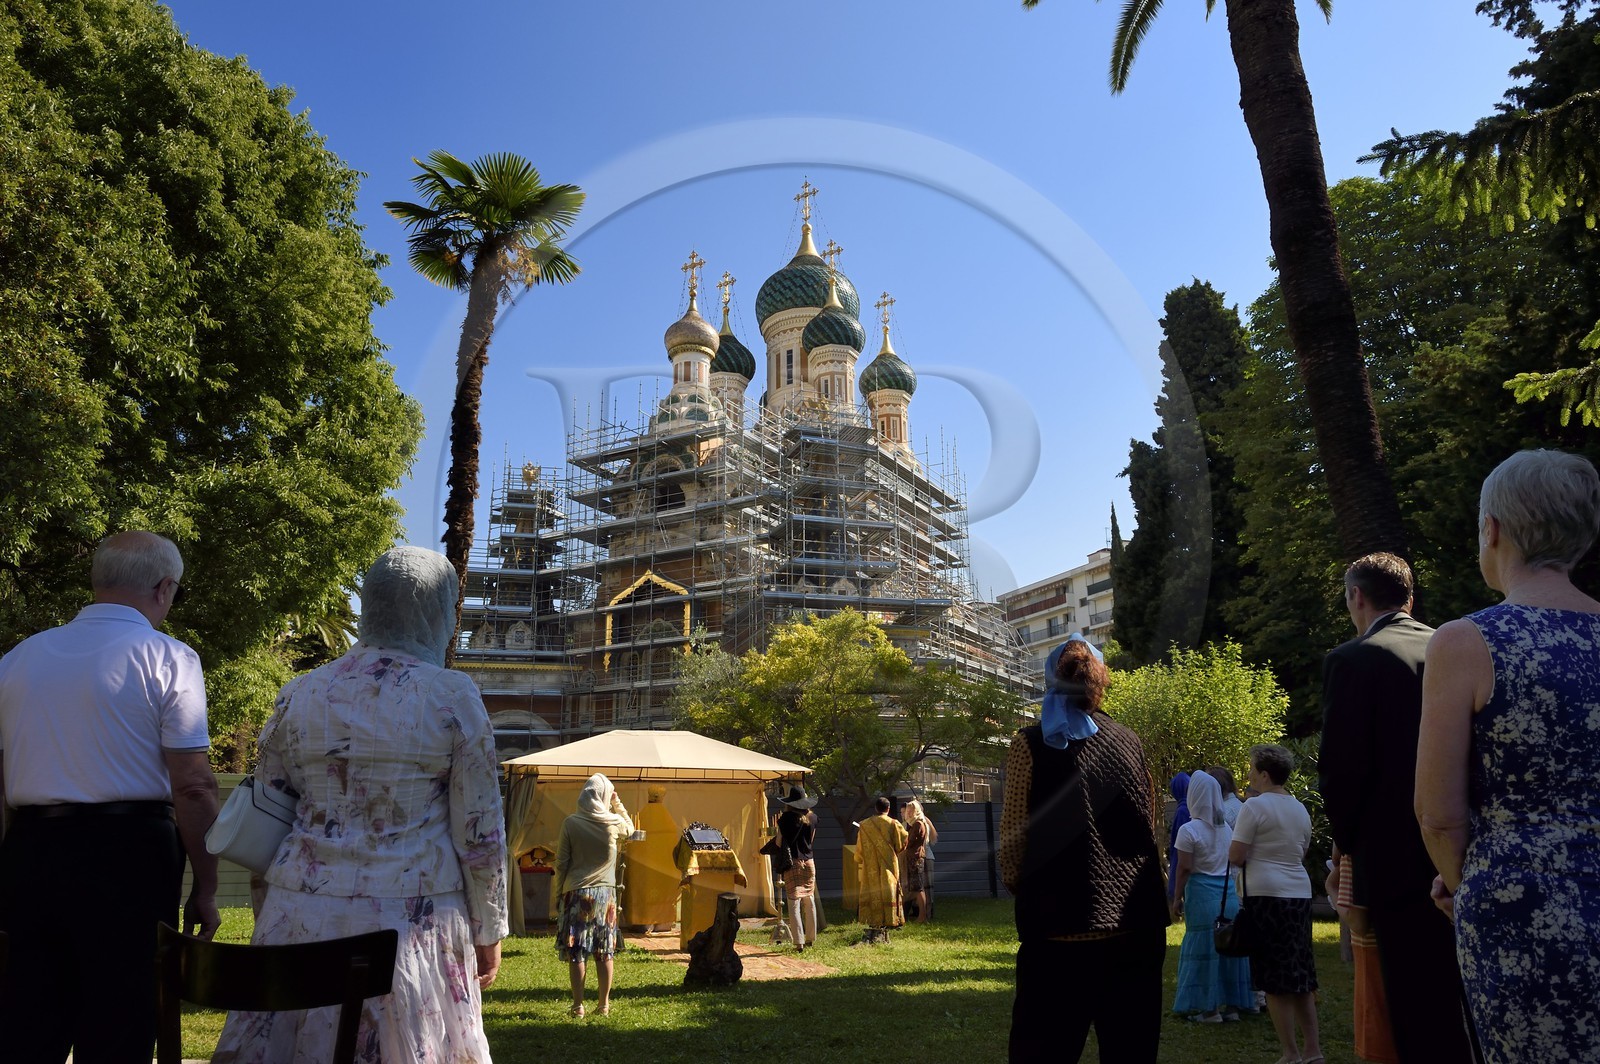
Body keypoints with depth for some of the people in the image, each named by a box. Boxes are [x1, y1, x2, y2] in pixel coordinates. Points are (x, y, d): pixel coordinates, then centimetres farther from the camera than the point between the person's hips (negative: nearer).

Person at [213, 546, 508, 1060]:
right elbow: (481, 835, -6)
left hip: (303, 914, 4)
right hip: (413, 918, -3)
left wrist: (270, 919, 22)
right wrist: (489, 933, 5)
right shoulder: (454, 697, -8)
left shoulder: (298, 694, 3)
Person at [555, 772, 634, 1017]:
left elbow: (561, 862, -3)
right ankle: (604, 1004, 16)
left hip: (577, 893, -2)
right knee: (605, 952, 10)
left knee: (576, 952, 4)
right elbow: (630, 828, 21)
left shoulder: (571, 823, -7)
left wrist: (559, 890, 9)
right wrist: (617, 803, 16)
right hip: (606, 893, 2)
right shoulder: (614, 822, -4)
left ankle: (578, 1006, 7)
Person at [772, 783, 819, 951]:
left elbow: (780, 843, -9)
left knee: (794, 903, -2)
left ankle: (799, 943, -4)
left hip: (793, 863, -5)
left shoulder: (786, 817, -10)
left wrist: (775, 830, 6)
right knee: (809, 900, 16)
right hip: (809, 861, 5)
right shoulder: (812, 817, 4)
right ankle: (811, 938, 24)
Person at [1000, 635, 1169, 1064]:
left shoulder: (1031, 743, -5)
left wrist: (1016, 884, 11)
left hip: (1060, 920, -4)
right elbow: (1153, 827, 14)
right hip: (1137, 921, 4)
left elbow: (1014, 831, -7)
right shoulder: (1130, 742, 8)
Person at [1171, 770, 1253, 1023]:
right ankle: (1232, 1005, 18)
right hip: (1229, 893, 6)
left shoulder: (1189, 829, -10)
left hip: (1202, 893, -6)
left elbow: (1184, 868, -10)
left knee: (1204, 948, 1)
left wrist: (1177, 898, -2)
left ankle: (1211, 1008, 5)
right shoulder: (1226, 828, 9)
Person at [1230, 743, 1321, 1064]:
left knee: (1276, 981, 0)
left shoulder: (1255, 806, -11)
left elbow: (1235, 857, -13)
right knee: (1301, 977, 13)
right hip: (1299, 894, 7)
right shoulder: (1300, 809, 13)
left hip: (1266, 896, -7)